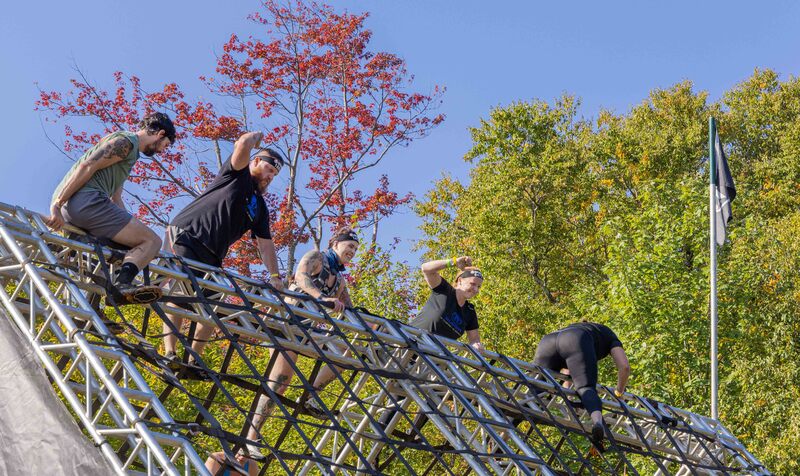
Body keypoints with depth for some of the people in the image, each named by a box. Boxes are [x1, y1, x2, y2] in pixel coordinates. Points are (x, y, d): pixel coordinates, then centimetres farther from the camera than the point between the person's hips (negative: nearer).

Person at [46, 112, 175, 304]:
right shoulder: (126, 141, 0)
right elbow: (87, 166, -13)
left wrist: (132, 228, 24)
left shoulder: (130, 151, 32)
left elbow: (116, 200, 31)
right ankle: (123, 283, -38)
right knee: (152, 240, -15)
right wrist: (57, 204, -19)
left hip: (69, 208, 10)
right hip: (86, 200, -10)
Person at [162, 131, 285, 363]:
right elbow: (243, 144, -16)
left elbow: (265, 243, 11)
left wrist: (275, 276, 1)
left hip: (211, 255, 8)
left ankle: (193, 360, 2)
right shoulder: (237, 175, 2)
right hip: (185, 235, -7)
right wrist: (257, 136, 5)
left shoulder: (260, 208, 19)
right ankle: (169, 353, -31)